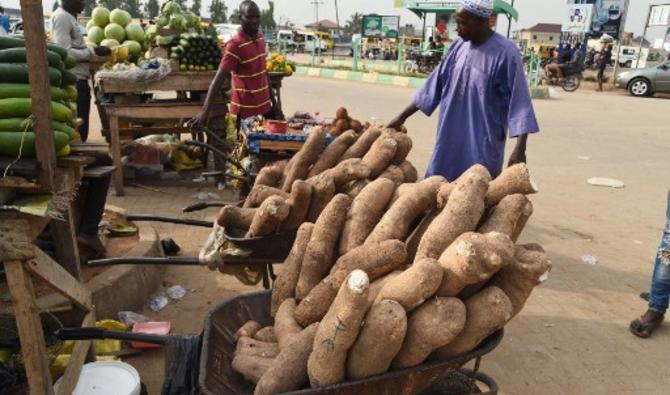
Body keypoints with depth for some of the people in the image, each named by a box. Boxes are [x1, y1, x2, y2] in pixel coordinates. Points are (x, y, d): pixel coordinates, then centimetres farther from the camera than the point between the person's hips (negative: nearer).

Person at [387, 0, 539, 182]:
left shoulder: (505, 53, -14)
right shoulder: (459, 46, 5)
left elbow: (519, 102, -14)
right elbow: (435, 84, 11)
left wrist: (520, 148, -22)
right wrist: (402, 117, 12)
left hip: (482, 148, -6)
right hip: (450, 143, 6)